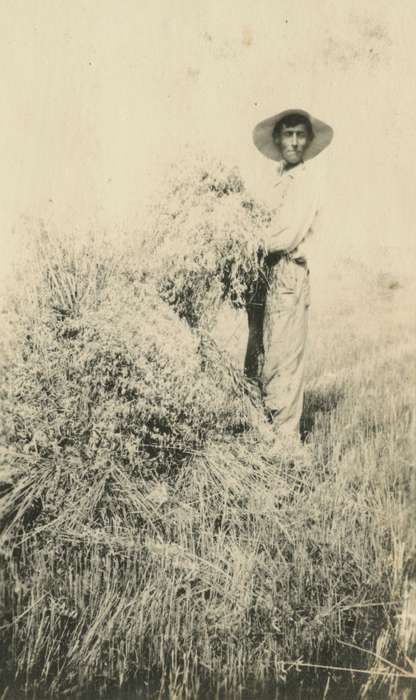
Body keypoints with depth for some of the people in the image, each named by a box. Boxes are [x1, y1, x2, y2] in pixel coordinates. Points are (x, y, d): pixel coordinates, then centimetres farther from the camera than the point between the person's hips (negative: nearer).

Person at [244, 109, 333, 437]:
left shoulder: (307, 181, -5)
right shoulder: (278, 180, 19)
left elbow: (286, 237, -15)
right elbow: (268, 233, 14)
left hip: (288, 276, -8)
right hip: (265, 278, 9)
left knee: (283, 363, -6)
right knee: (257, 360, 12)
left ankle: (285, 438, 3)